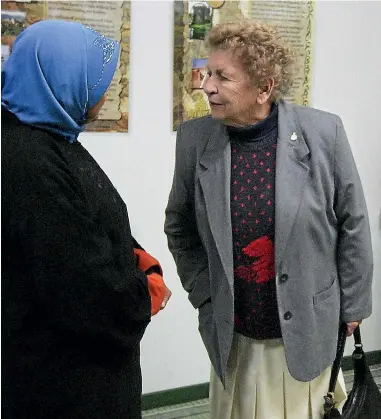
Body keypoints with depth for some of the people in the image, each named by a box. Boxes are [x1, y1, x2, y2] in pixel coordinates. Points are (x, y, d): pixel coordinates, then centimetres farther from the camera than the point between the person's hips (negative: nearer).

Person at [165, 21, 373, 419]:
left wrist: (352, 307, 2)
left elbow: (353, 225, -3)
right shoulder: (195, 139, -8)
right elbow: (179, 226, 6)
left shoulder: (323, 133, -13)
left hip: (309, 329, -1)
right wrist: (204, 295, 3)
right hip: (232, 334, 2)